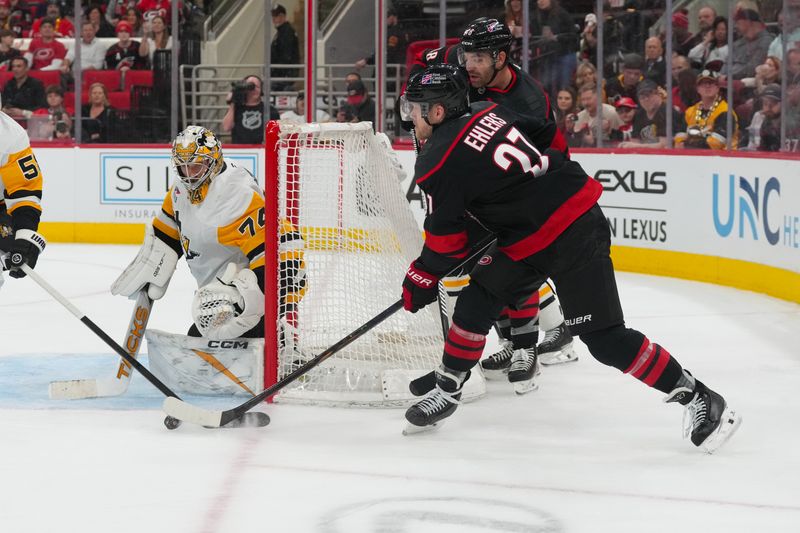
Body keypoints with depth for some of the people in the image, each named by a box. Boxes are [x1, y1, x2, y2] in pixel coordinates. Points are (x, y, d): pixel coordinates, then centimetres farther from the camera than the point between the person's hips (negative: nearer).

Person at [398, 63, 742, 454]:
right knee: (478, 301, 10)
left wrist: (421, 279, 12)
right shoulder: (486, 112, 8)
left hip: (575, 239, -10)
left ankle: (697, 398, -4)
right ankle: (447, 390, 20)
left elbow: (446, 238, -5)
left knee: (603, 337, -8)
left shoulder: (438, 162, -12)